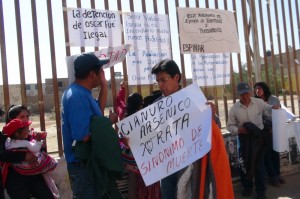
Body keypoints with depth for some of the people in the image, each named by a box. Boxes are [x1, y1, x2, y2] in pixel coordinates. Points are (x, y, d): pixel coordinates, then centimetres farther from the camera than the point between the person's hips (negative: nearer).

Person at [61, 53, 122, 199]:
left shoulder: (81, 92, 7)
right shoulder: (77, 96, -25)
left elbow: (98, 111, 19)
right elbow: (83, 136, -31)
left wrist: (104, 85, 10)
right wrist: (108, 122, -15)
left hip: (91, 161, 10)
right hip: (83, 165, -10)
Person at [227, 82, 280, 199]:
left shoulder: (259, 102, -6)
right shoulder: (234, 108, -7)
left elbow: (267, 108, 9)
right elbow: (230, 126, -2)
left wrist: (273, 107, -14)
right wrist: (238, 130, -21)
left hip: (258, 136, 0)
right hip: (244, 138, 0)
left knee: (259, 164, 8)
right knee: (244, 164, 11)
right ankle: (247, 187, 33)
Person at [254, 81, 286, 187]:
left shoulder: (274, 99, -1)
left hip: (274, 130, 2)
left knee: (275, 152, 10)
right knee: (267, 153, 5)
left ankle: (277, 174, 25)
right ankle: (273, 176, 17)